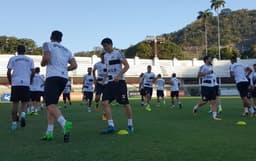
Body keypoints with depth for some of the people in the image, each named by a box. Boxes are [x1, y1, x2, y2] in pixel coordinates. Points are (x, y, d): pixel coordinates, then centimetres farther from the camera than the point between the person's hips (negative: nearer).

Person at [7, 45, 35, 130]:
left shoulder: (12, 59, 9)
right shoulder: (30, 59, 12)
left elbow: (8, 72, 2)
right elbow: (33, 72, 6)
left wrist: (10, 81, 17)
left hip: (15, 83, 0)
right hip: (26, 83, 1)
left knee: (15, 103, 6)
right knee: (24, 102, 12)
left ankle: (14, 123, 6)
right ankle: (23, 114, -16)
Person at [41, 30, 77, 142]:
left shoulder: (48, 44, 7)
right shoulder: (66, 50, 23)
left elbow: (46, 58, -12)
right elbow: (74, 65, 14)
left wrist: (42, 63, 10)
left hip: (53, 77, -7)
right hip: (64, 78, 7)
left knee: (50, 105, -14)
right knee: (51, 104, 15)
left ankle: (65, 124, -41)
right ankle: (49, 133, 12)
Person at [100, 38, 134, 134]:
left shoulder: (118, 53, -5)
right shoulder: (105, 56, 16)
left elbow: (126, 66, -10)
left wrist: (119, 75, -20)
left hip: (119, 81, -6)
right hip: (109, 82, 7)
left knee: (125, 103, -1)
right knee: (105, 102, -9)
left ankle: (130, 125, 15)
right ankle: (111, 126, -8)